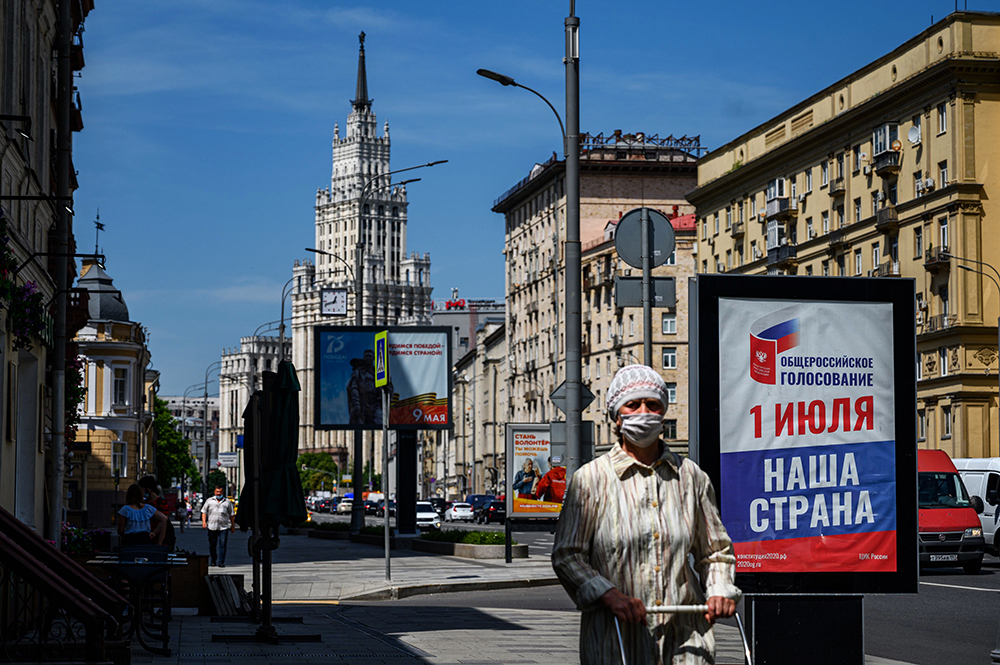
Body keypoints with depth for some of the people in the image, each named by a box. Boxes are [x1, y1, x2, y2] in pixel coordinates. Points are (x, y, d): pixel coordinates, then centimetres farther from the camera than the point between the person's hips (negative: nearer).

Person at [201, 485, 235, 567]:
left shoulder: (227, 502, 12)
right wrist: (204, 521, -5)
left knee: (222, 545, -8)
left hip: (224, 527, -1)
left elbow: (231, 514, 15)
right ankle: (213, 560, 24)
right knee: (212, 545, 7)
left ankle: (221, 562, -7)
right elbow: (204, 512, 10)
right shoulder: (209, 501, 11)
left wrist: (233, 526, 13)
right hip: (212, 527, 1)